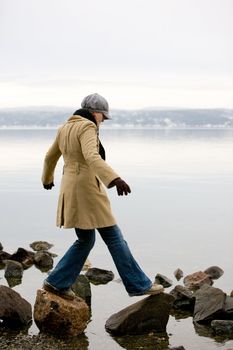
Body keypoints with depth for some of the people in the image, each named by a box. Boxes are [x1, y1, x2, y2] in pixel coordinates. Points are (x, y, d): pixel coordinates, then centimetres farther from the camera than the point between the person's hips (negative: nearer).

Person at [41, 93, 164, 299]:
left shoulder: (65, 129, 14)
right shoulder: (87, 127, -13)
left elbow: (50, 157, 29)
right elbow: (92, 157, -31)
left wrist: (47, 178, 47)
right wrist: (115, 179, -42)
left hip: (71, 190, 9)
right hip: (87, 190, -9)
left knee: (86, 240, 18)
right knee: (114, 237, -1)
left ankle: (57, 282, 17)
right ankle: (139, 285, 6)